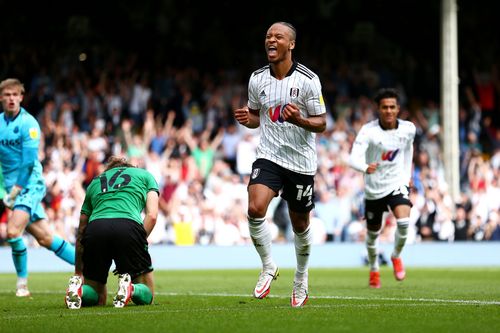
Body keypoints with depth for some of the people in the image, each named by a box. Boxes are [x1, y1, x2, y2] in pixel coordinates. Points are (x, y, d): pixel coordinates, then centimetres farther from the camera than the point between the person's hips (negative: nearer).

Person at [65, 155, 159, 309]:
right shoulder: (145, 175, 29)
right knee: (146, 295, 16)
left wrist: (78, 272, 38)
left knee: (97, 298, 20)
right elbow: (152, 215, 10)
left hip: (95, 229, 3)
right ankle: (130, 289, -18)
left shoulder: (95, 181, 34)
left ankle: (78, 288, -13)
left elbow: (81, 230, 33)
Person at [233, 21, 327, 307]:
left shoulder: (308, 80, -10)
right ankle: (268, 267, -1)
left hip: (301, 161, -2)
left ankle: (301, 280, 33)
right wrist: (247, 119, -7)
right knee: (255, 209, -22)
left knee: (300, 224, 9)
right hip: (269, 156, 2)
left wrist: (299, 120, -27)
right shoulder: (257, 79, 2)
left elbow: (321, 123, -7)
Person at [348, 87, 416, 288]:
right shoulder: (368, 131, -18)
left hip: (397, 184, 1)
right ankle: (374, 270, 41)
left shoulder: (408, 129, -7)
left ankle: (396, 256, 6)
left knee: (404, 222, -25)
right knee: (373, 234, 13)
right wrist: (365, 167, -53)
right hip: (374, 189, -1)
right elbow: (353, 158, -31)